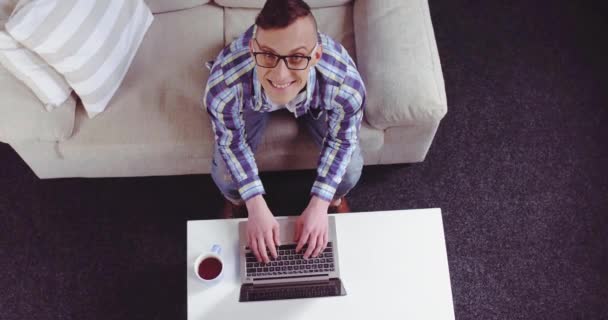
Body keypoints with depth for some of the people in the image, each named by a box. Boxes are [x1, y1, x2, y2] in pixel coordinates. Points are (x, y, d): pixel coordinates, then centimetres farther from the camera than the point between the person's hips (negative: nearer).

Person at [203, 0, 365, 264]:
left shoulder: (346, 84, -45)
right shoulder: (224, 85, -45)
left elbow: (342, 139, -21)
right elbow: (231, 141, -22)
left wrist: (319, 205, -23)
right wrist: (256, 207, -24)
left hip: (315, 99, 1)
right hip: (254, 99, 0)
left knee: (350, 171, -13)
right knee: (224, 176, -12)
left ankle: (335, 198, 28)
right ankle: (236, 202, 30)